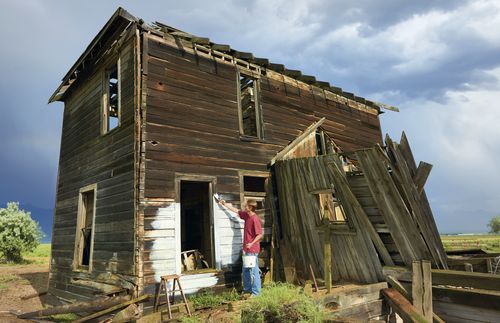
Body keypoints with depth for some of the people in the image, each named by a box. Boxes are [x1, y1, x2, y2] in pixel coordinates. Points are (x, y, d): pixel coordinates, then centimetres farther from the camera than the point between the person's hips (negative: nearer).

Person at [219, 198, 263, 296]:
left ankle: (256, 292, 6)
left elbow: (260, 235, -20)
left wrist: (252, 243, -27)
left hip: (253, 250, -9)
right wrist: (225, 204, 24)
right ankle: (247, 289, 31)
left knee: (254, 271, -2)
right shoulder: (246, 215, 8)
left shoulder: (255, 219, -18)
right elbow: (236, 210, 21)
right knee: (245, 270, 18)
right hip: (247, 249, 9)